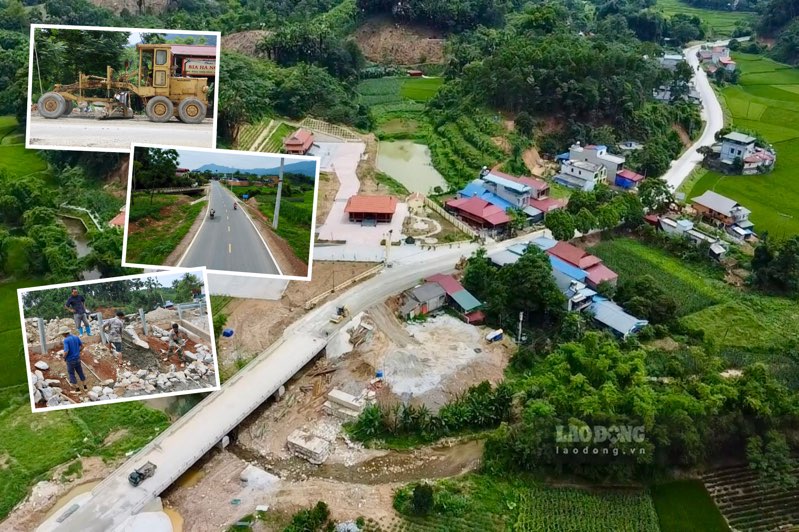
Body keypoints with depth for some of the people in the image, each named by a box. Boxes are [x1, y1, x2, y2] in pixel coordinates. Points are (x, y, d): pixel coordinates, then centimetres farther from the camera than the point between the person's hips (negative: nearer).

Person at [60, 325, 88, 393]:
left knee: (71, 375, 10)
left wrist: (64, 358, -8)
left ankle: (77, 390, 16)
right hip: (77, 359, 6)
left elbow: (66, 351, -28)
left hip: (70, 360, -6)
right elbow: (82, 346, 7)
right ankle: (85, 388, 26)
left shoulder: (66, 340, -21)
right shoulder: (76, 337, -1)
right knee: (80, 373, 19)